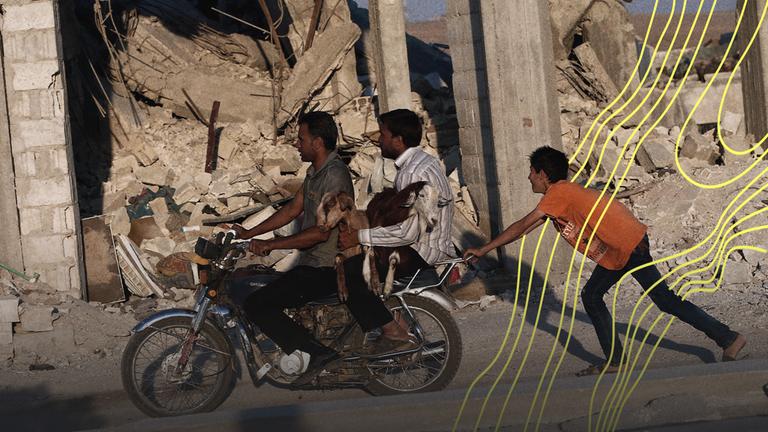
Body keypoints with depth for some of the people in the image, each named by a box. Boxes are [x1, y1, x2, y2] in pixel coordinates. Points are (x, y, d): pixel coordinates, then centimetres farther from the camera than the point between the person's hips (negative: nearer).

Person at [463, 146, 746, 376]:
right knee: (591, 297, 12)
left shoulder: (559, 192, -13)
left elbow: (523, 227, -13)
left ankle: (728, 339, -2)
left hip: (630, 246, -10)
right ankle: (613, 361, 12)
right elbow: (527, 228, 23)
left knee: (665, 300, -7)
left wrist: (484, 249, -7)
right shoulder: (561, 194, 16)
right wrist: (489, 248, 21)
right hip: (618, 250, 10)